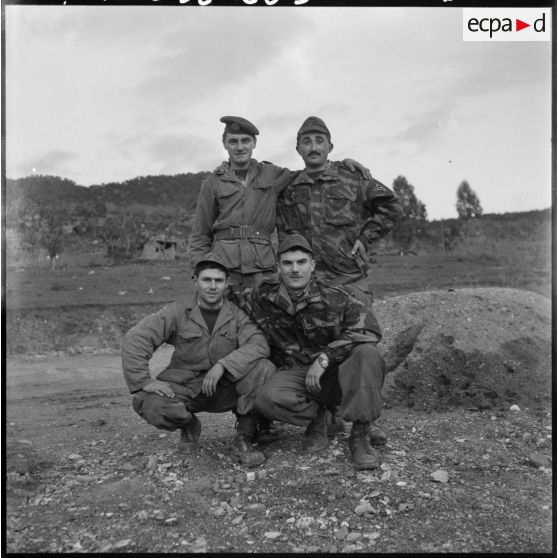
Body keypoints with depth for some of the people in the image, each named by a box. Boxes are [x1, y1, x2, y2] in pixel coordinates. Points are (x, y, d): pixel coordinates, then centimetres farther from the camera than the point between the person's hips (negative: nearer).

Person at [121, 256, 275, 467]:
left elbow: (259, 344, -19)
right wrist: (143, 381, -21)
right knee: (148, 404, -28)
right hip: (184, 386, 0)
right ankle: (189, 425, 8)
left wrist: (223, 365, -31)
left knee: (264, 368, -25)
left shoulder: (237, 314, -3)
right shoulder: (178, 311, -6)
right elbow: (135, 339, -11)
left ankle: (243, 439, -9)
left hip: (225, 388, 0)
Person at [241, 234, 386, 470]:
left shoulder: (334, 298, -11)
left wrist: (324, 358, -25)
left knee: (367, 354, -32)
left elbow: (369, 328, -23)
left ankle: (359, 436, -17)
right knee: (267, 397, -32)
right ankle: (317, 416, 1)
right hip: (295, 375, 1)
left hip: (336, 374, -1)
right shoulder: (263, 300, -5)